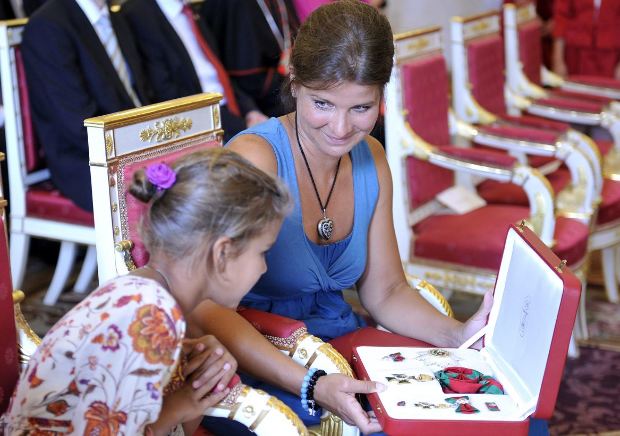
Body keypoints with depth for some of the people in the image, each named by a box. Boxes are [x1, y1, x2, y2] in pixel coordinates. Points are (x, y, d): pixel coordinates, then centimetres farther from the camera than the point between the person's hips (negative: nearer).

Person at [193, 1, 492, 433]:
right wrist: (312, 385, -37)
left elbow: (386, 292, 8)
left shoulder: (370, 159, 2)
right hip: (255, 363, -6)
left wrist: (459, 336, -10)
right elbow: (208, 309, -27)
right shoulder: (254, 157, -21)